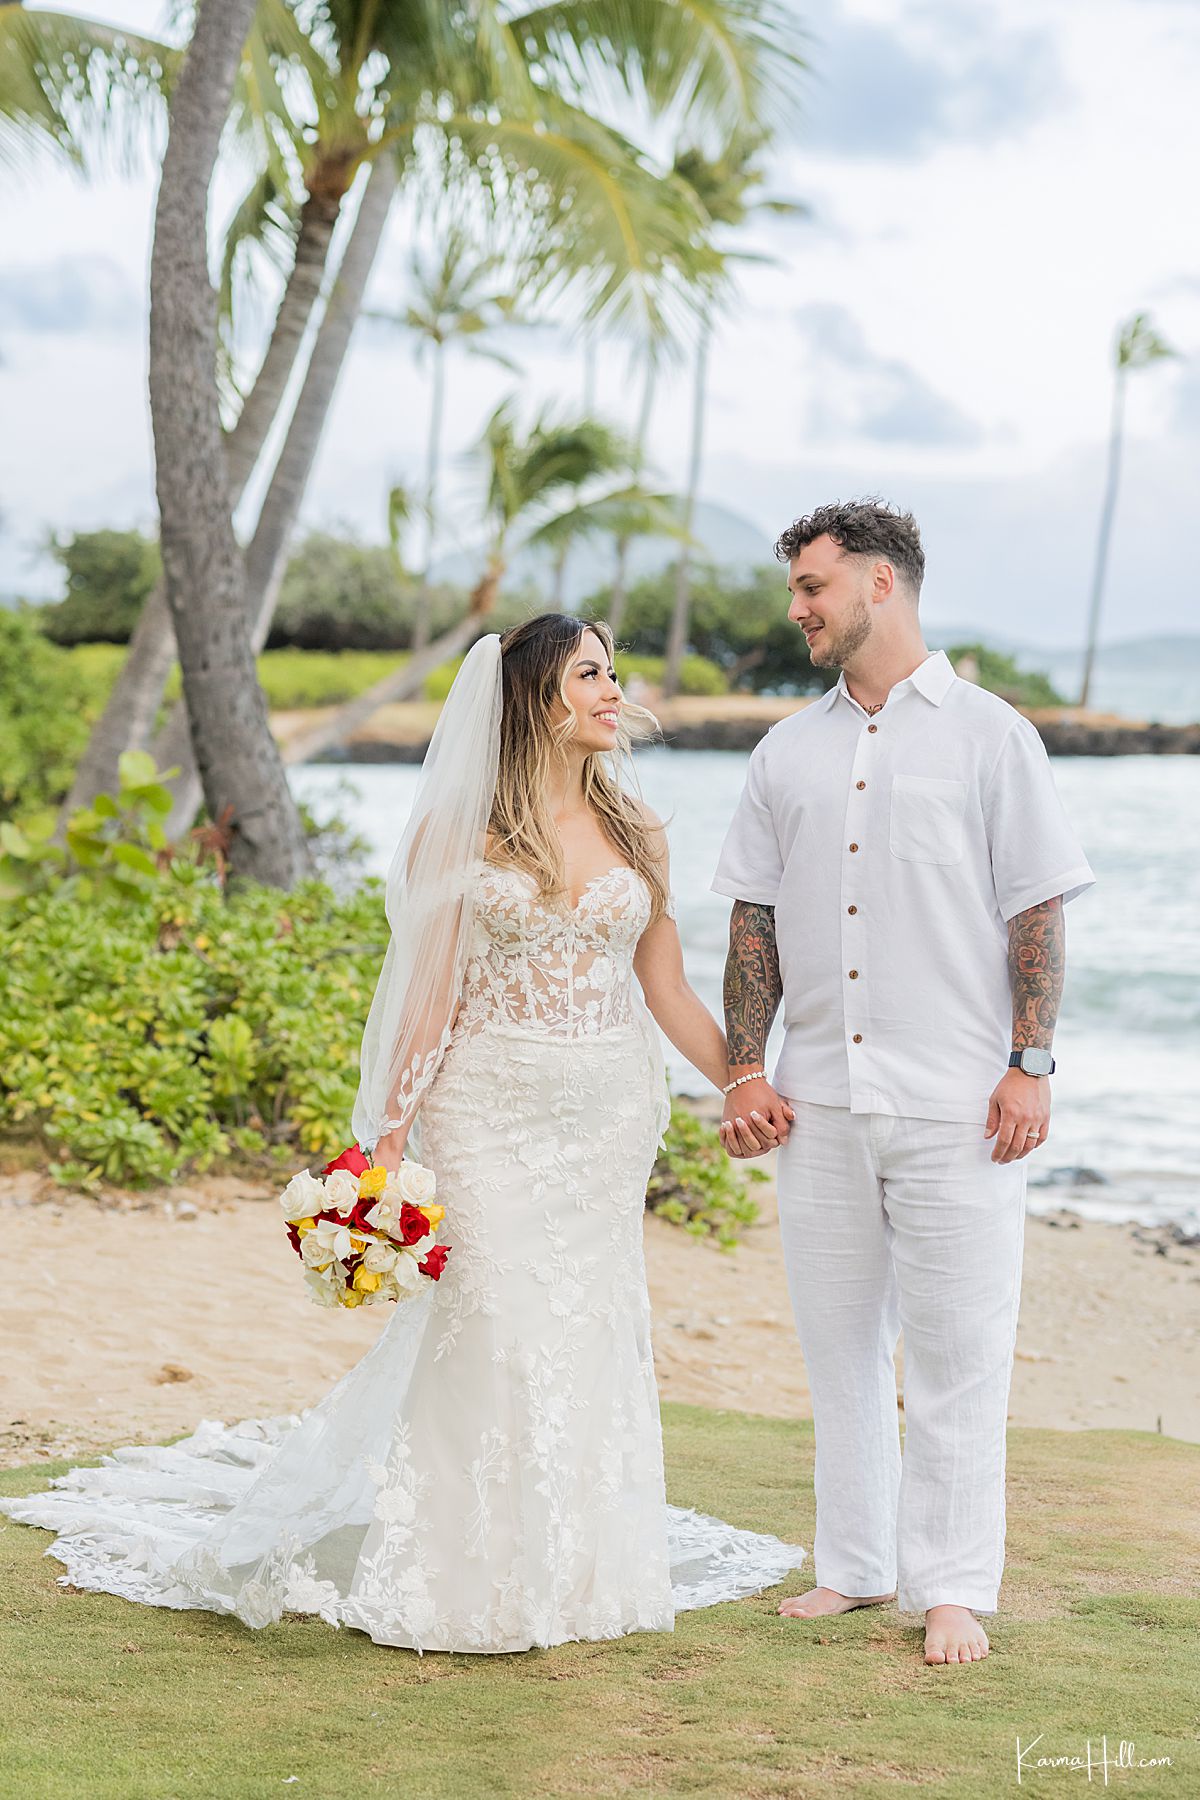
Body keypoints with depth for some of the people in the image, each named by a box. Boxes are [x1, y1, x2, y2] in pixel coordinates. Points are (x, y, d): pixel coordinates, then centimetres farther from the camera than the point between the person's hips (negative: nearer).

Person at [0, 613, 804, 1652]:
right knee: (492, 1328, -6)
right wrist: (390, 1139, -6)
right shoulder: (464, 830, -2)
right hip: (495, 1108, -3)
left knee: (593, 1330, 6)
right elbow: (431, 995, -2)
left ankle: (582, 1566, 17)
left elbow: (668, 992, 12)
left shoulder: (635, 829, 8)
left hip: (613, 1109, 4)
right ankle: (475, 1576, 6)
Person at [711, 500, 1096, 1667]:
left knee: (955, 1351, -1)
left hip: (954, 1101, -4)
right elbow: (756, 921, 14)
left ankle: (952, 1589, 9)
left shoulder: (988, 736, 1)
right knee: (837, 1341, 10)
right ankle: (853, 1566, 22)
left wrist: (1030, 1066, -8)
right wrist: (745, 1069, 6)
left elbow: (1038, 912, -1)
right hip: (819, 1099, 4)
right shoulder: (788, 752, 12)